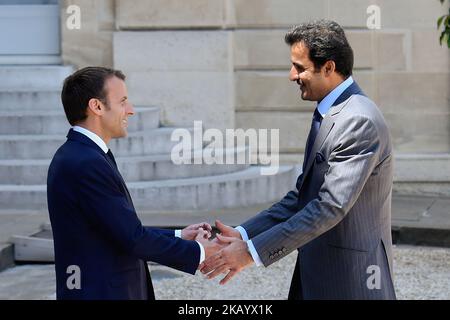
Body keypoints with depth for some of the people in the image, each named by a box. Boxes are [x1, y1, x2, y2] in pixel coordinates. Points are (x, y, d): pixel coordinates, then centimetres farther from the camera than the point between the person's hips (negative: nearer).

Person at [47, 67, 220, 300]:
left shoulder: (77, 157, 10)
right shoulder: (86, 164, -20)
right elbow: (133, 239, -20)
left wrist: (178, 236, 11)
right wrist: (197, 252, -9)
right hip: (101, 293, -10)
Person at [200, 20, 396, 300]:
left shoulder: (360, 121, -19)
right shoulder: (328, 115, 11)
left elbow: (331, 206, -24)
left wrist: (253, 251, -22)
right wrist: (244, 234, 2)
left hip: (349, 281, -8)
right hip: (317, 276, 8)